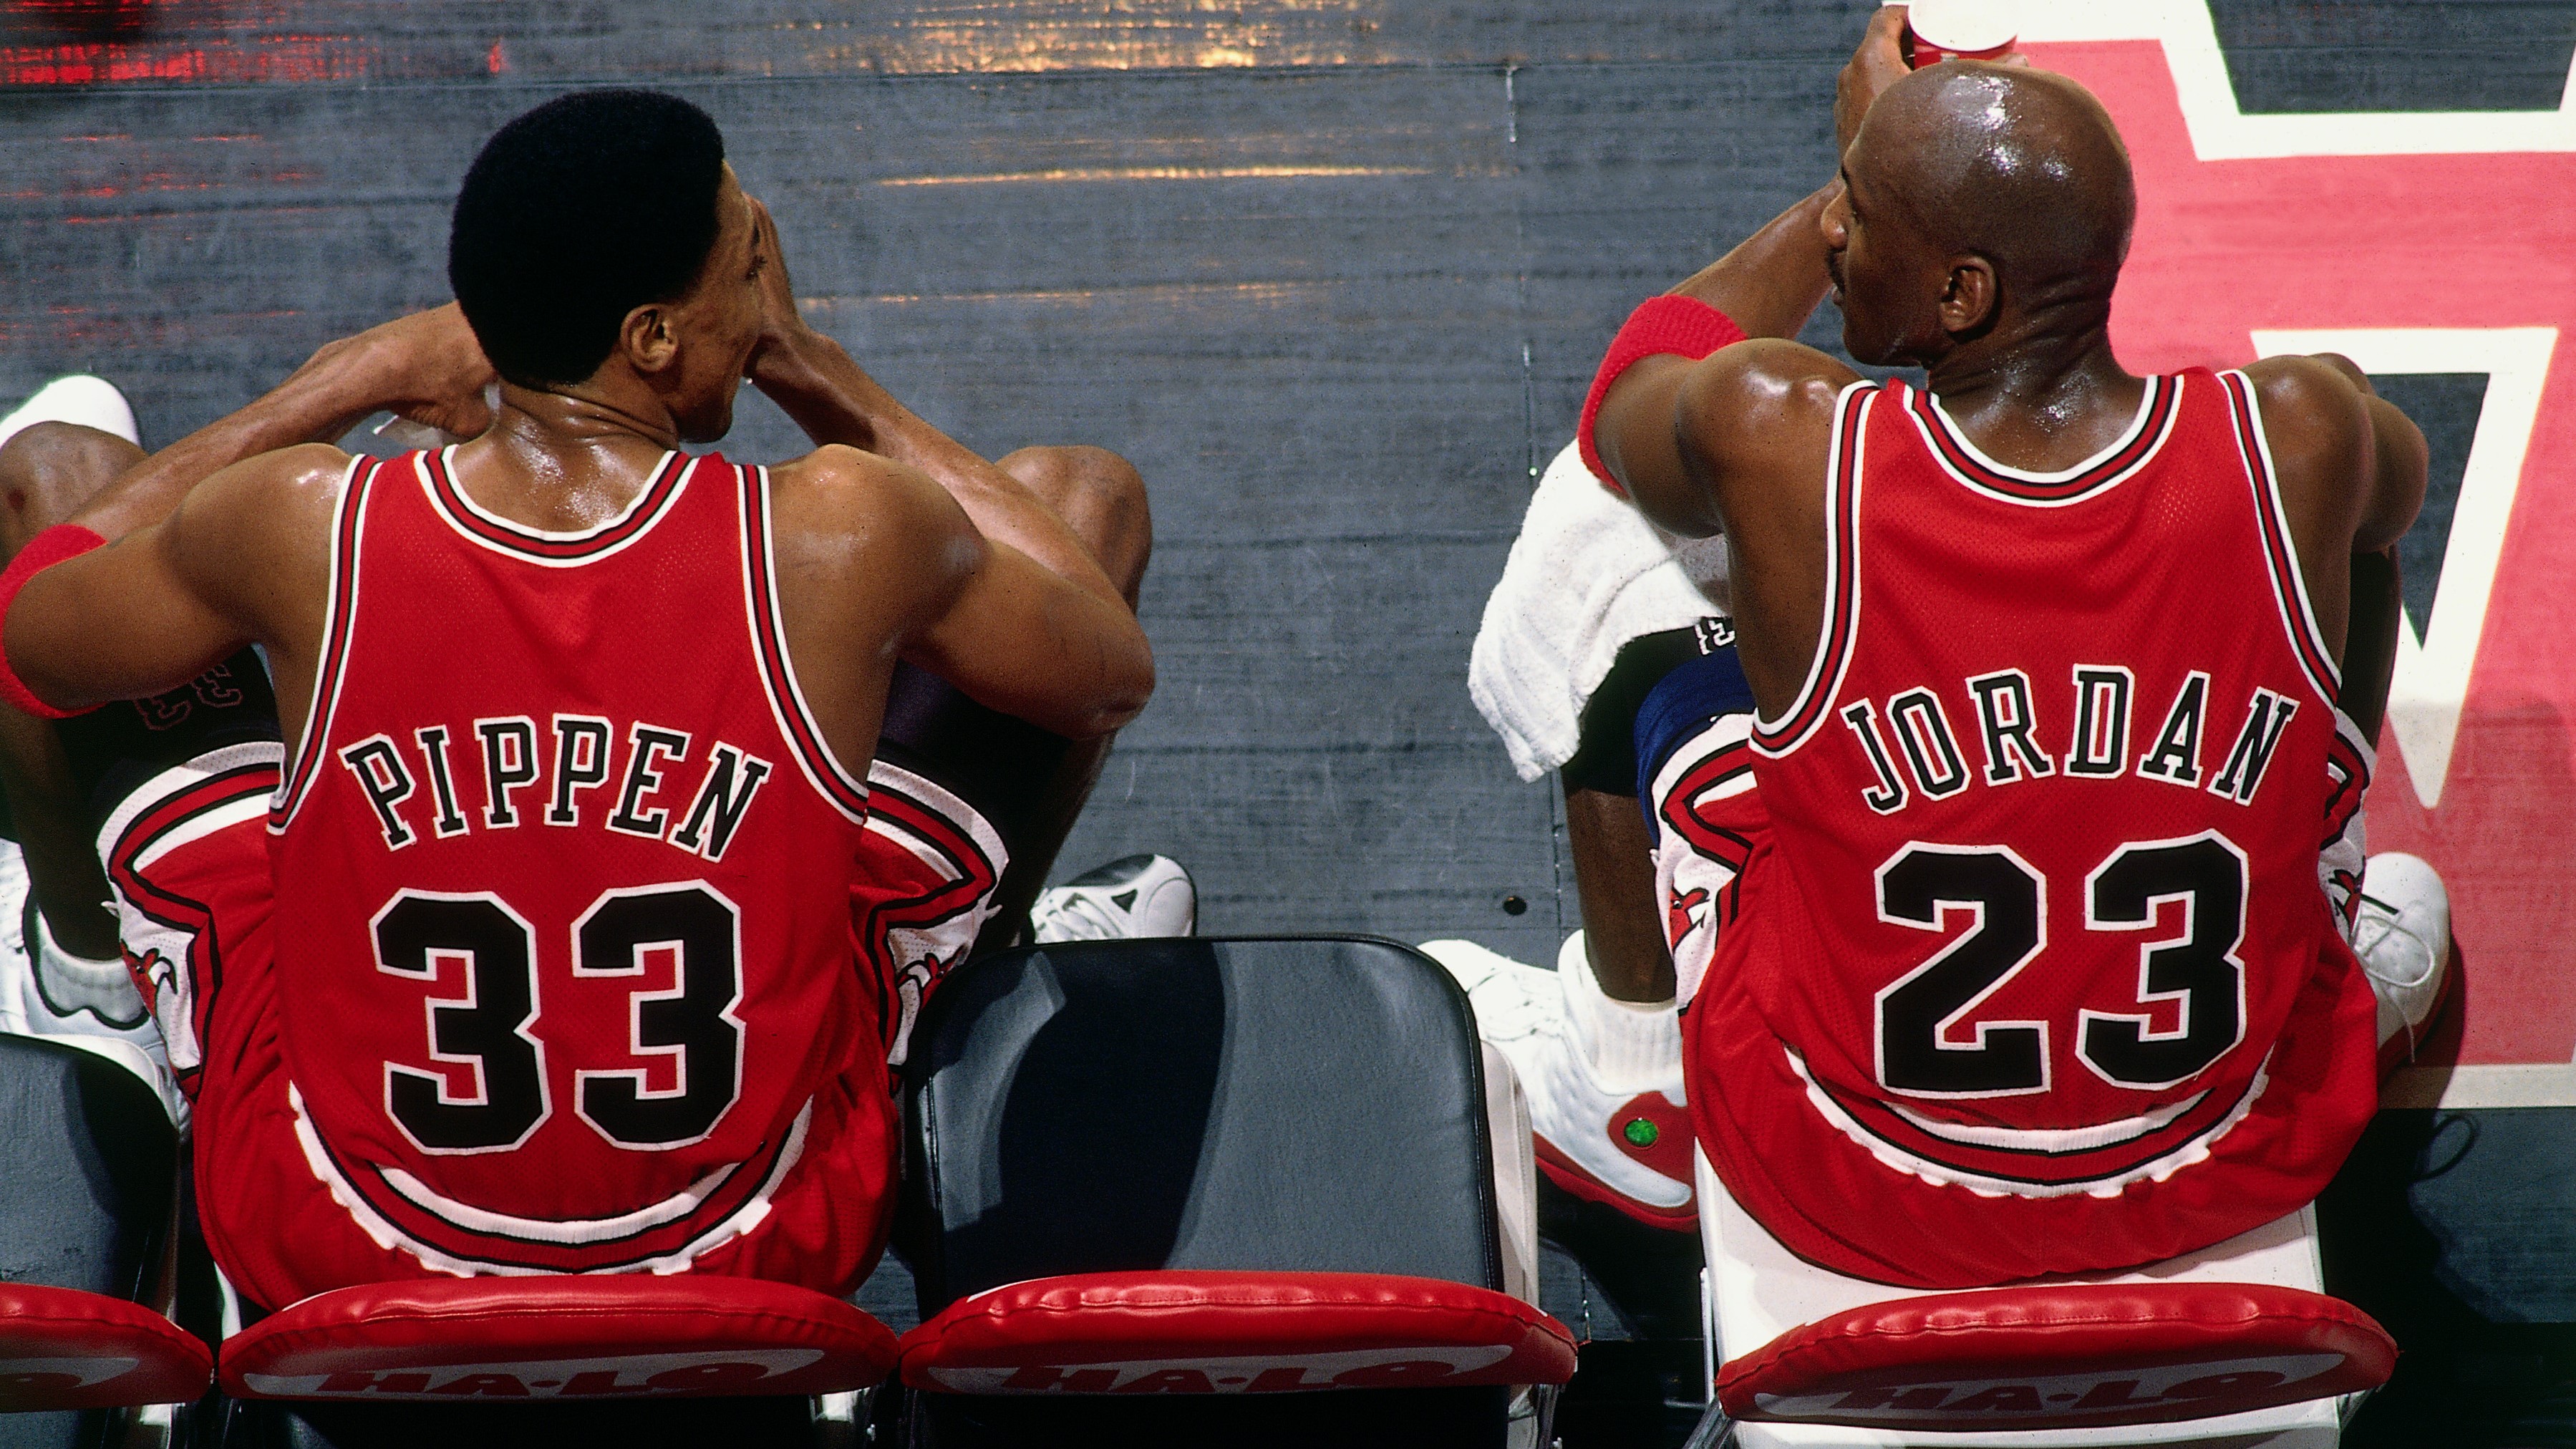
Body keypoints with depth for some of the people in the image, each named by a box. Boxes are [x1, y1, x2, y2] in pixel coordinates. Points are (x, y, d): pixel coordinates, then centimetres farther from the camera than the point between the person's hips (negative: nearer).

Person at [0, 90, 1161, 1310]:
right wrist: (822, 378, 6)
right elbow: (1113, 669, 2)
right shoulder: (840, 537, -22)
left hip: (329, 1262, 1)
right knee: (1087, 493, 10)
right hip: (766, 1262, 0)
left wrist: (346, 384, 10)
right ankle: (991, 959, 41)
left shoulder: (304, 529, -20)